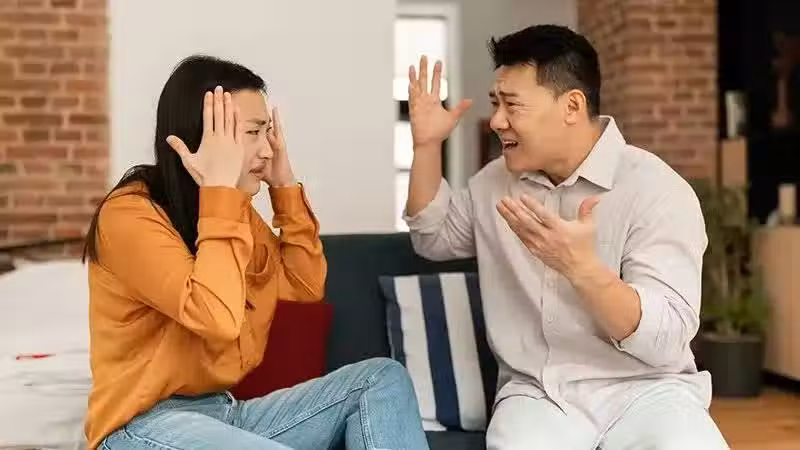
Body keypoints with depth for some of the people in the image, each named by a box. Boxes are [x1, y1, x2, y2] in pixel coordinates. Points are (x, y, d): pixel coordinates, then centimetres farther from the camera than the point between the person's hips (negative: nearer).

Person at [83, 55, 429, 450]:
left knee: (383, 379, -3)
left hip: (224, 412, 9)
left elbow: (306, 285, 13)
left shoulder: (235, 209, 7)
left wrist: (284, 186, 4)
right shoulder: (129, 214, -17)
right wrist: (220, 191, -24)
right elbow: (218, 318, -29)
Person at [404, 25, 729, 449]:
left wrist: (582, 267, -34)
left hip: (642, 389, -3)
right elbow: (434, 238, 23)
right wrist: (427, 146, 9)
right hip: (535, 393, 3)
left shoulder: (658, 190, -11)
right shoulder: (496, 182, 8)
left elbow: (667, 340, -18)